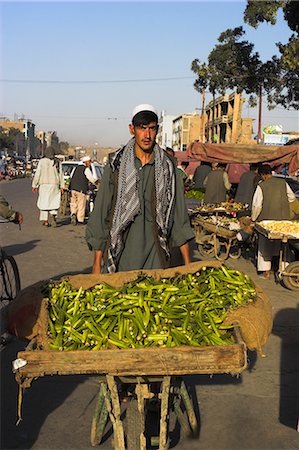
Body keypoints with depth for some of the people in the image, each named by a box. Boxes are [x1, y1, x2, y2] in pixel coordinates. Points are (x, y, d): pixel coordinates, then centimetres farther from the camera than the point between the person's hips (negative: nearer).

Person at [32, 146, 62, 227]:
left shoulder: (42, 161, -2)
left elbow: (37, 174, -3)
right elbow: (60, 174, -1)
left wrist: (34, 185, 2)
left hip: (44, 184, -1)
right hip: (54, 184, 1)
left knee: (44, 202, 6)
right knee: (54, 202, 9)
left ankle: (45, 221, 5)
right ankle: (53, 214, -19)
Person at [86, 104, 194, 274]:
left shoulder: (167, 166, 4)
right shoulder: (116, 164, 0)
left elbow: (179, 215, 6)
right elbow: (101, 212, 2)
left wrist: (187, 264, 4)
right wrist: (97, 262, -1)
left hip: (155, 256, 1)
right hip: (121, 255, -1)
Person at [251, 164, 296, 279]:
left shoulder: (261, 186, -10)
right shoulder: (283, 183, 0)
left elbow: (257, 205, -10)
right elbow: (292, 197, 11)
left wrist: (253, 218, 4)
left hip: (267, 219, -3)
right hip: (284, 219, 3)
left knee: (265, 244, 10)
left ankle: (266, 271, 11)